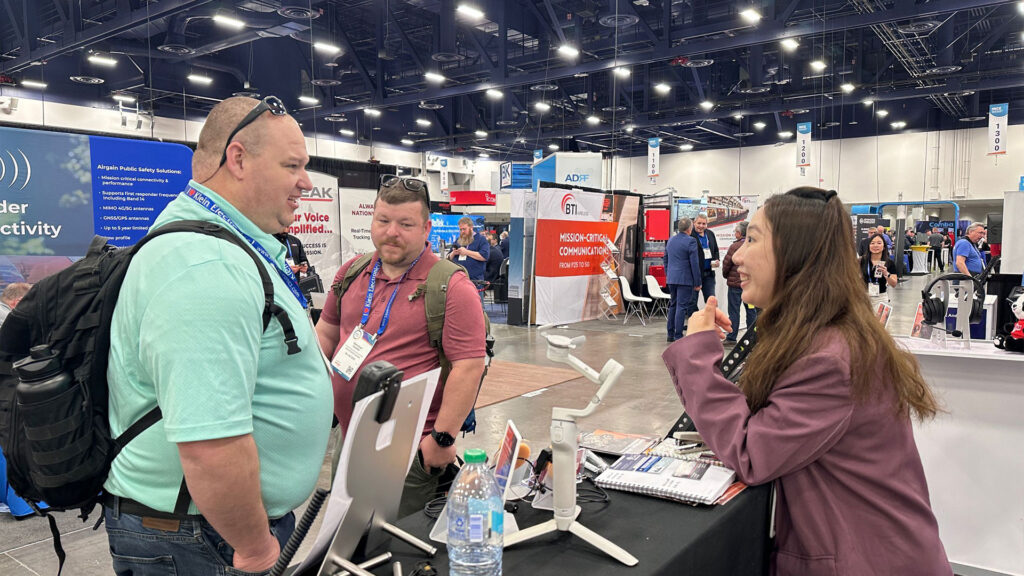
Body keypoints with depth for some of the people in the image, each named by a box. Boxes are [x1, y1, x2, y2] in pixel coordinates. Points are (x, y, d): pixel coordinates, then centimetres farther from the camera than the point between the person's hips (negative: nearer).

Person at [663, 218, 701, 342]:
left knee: (673, 305, 16)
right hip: (685, 279, -7)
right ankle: (678, 336, -5)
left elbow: (666, 260, 18)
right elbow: (694, 263, -12)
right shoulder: (691, 241, -11)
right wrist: (697, 283, -7)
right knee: (682, 306, -5)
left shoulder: (670, 240, 11)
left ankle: (671, 334, 20)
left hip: (671, 279, 7)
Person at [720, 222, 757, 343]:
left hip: (736, 283, -5)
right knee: (751, 310, 11)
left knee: (734, 311, 1)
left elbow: (726, 264, -7)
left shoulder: (735, 246, -12)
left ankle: (731, 337, 4)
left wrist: (726, 275, 11)